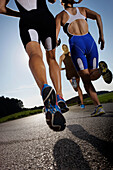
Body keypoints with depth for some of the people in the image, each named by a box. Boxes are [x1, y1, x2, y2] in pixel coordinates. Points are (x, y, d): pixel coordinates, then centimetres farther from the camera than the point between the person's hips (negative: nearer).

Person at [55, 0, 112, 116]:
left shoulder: (60, 15, 18)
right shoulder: (82, 10, 25)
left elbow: (55, 33, 2)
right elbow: (97, 16, 8)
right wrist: (101, 35, 7)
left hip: (76, 44, -2)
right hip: (90, 41, 3)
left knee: (86, 80, 0)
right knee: (92, 76, 13)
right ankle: (101, 69, -20)